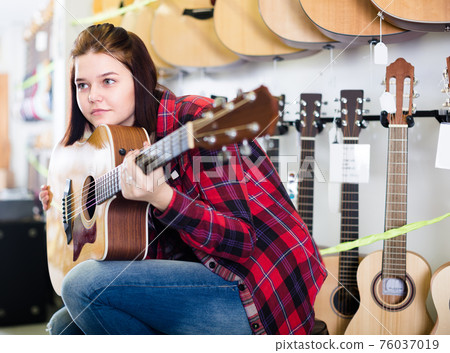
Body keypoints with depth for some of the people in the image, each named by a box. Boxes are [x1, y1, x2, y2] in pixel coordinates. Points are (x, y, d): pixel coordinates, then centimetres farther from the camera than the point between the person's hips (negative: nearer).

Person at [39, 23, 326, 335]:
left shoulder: (198, 121, -17)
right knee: (65, 326, 9)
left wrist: (160, 197, -34)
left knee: (85, 283, -20)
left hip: (259, 299, -9)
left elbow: (242, 240, -21)